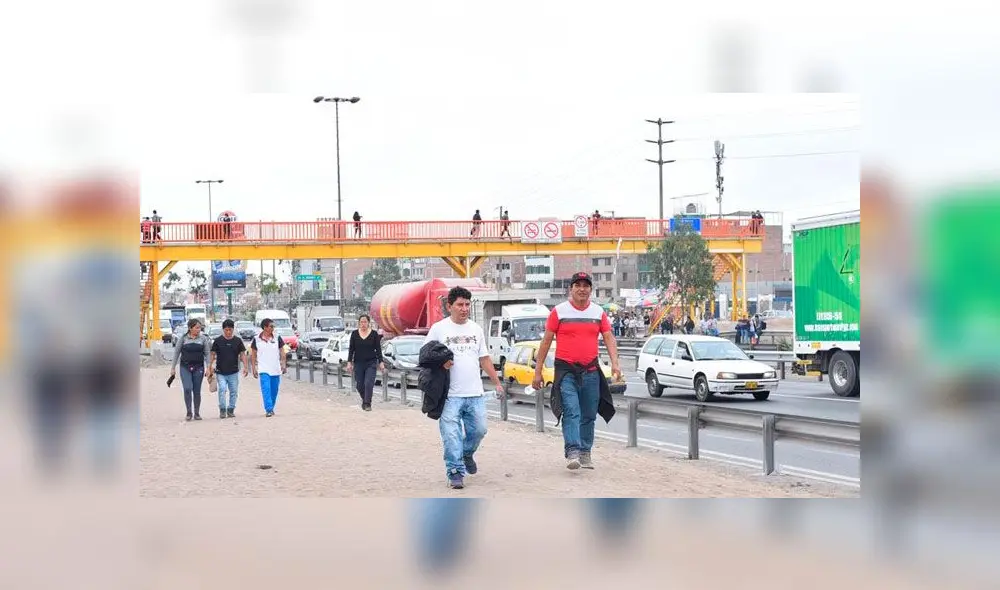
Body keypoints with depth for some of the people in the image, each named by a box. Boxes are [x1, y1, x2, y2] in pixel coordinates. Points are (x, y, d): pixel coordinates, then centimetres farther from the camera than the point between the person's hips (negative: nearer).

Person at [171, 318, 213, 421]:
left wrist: (208, 367, -3)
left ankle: (197, 413, 14)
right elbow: (176, 353, 5)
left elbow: (207, 353, 6)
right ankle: (189, 412, -4)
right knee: (187, 389, -14)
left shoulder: (203, 338, 4)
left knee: (197, 391, 4)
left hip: (198, 367, 1)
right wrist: (173, 367, 3)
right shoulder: (183, 338, 0)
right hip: (185, 367, -1)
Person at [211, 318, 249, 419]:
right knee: (222, 389, -16)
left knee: (234, 392, 6)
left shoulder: (238, 341, 4)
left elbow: (242, 354, 6)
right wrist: (210, 366, -2)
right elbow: (213, 355, 4)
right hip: (221, 372, -2)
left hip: (233, 372, 2)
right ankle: (222, 410, -6)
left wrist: (245, 367, -2)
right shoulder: (218, 341, 0)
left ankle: (231, 410, 19)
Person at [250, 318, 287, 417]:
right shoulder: (257, 339, 2)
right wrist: (253, 368, 2)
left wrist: (284, 364, -4)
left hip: (276, 369, 2)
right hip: (263, 369, -2)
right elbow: (253, 355, 7)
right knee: (266, 390, -15)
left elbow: (282, 352, 7)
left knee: (274, 391, 8)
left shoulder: (277, 338, 6)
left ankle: (271, 409, 23)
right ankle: (268, 410, -20)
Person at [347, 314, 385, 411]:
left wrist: (381, 362, -4)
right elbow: (351, 349, 5)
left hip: (371, 363, -2)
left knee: (368, 383, -13)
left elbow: (378, 349, 1)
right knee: (359, 385, 6)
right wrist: (349, 362, -1)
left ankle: (367, 404, -5)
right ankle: (364, 400, 31)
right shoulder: (354, 334, 3)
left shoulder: (374, 334, -1)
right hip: (358, 363, 2)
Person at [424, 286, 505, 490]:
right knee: (452, 435, -7)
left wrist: (497, 382, 15)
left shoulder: (476, 329, 14)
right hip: (450, 395, -4)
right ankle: (455, 472, 0)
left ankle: (467, 453, 33)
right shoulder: (439, 328, -1)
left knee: (479, 430, 5)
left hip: (475, 394, 4)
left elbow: (484, 359, 19)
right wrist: (440, 362, -17)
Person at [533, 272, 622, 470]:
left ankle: (585, 453, 20)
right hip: (566, 370, -4)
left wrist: (615, 362, -13)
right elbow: (546, 341, 2)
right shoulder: (559, 311, 0)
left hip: (591, 371, 4)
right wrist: (538, 371, 0)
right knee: (571, 412, -17)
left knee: (589, 415, 10)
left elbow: (609, 338, 4)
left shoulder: (599, 312, 8)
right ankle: (572, 452, -23)